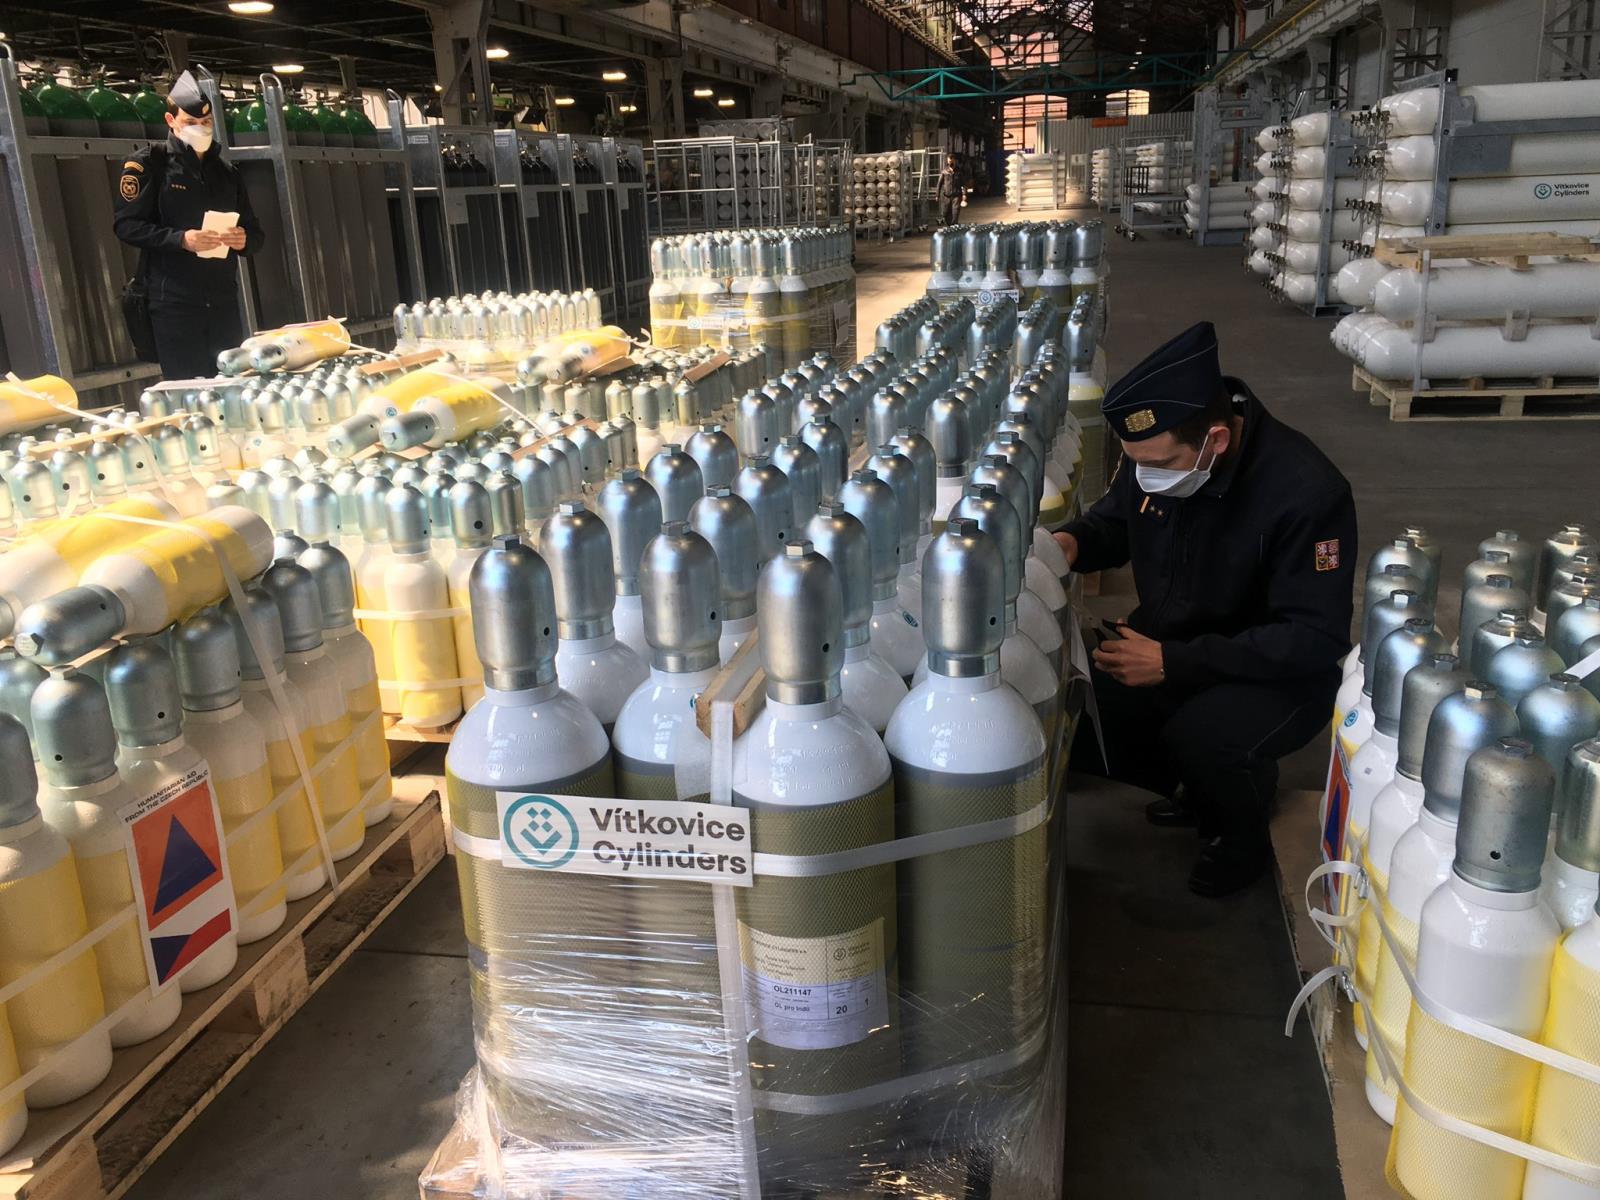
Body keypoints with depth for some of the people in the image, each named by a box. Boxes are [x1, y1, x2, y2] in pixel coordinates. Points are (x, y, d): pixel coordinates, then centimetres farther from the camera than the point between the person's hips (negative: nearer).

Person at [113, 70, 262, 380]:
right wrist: (181, 239, -20)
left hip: (224, 299, 5)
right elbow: (126, 224, -6)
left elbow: (255, 233, 19)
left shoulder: (227, 171, 17)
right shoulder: (149, 163, 2)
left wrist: (243, 239, -5)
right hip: (174, 301, -5)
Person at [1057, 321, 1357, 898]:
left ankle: (1241, 828, 3)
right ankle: (1195, 787, 14)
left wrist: (1174, 662, -31)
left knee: (1201, 737, -36)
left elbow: (1314, 640, -26)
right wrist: (1073, 541, -14)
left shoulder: (1307, 492, -27)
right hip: (1161, 648, 6)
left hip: (1275, 677, -6)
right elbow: (1114, 521, 11)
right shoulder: (1154, 451, -10)